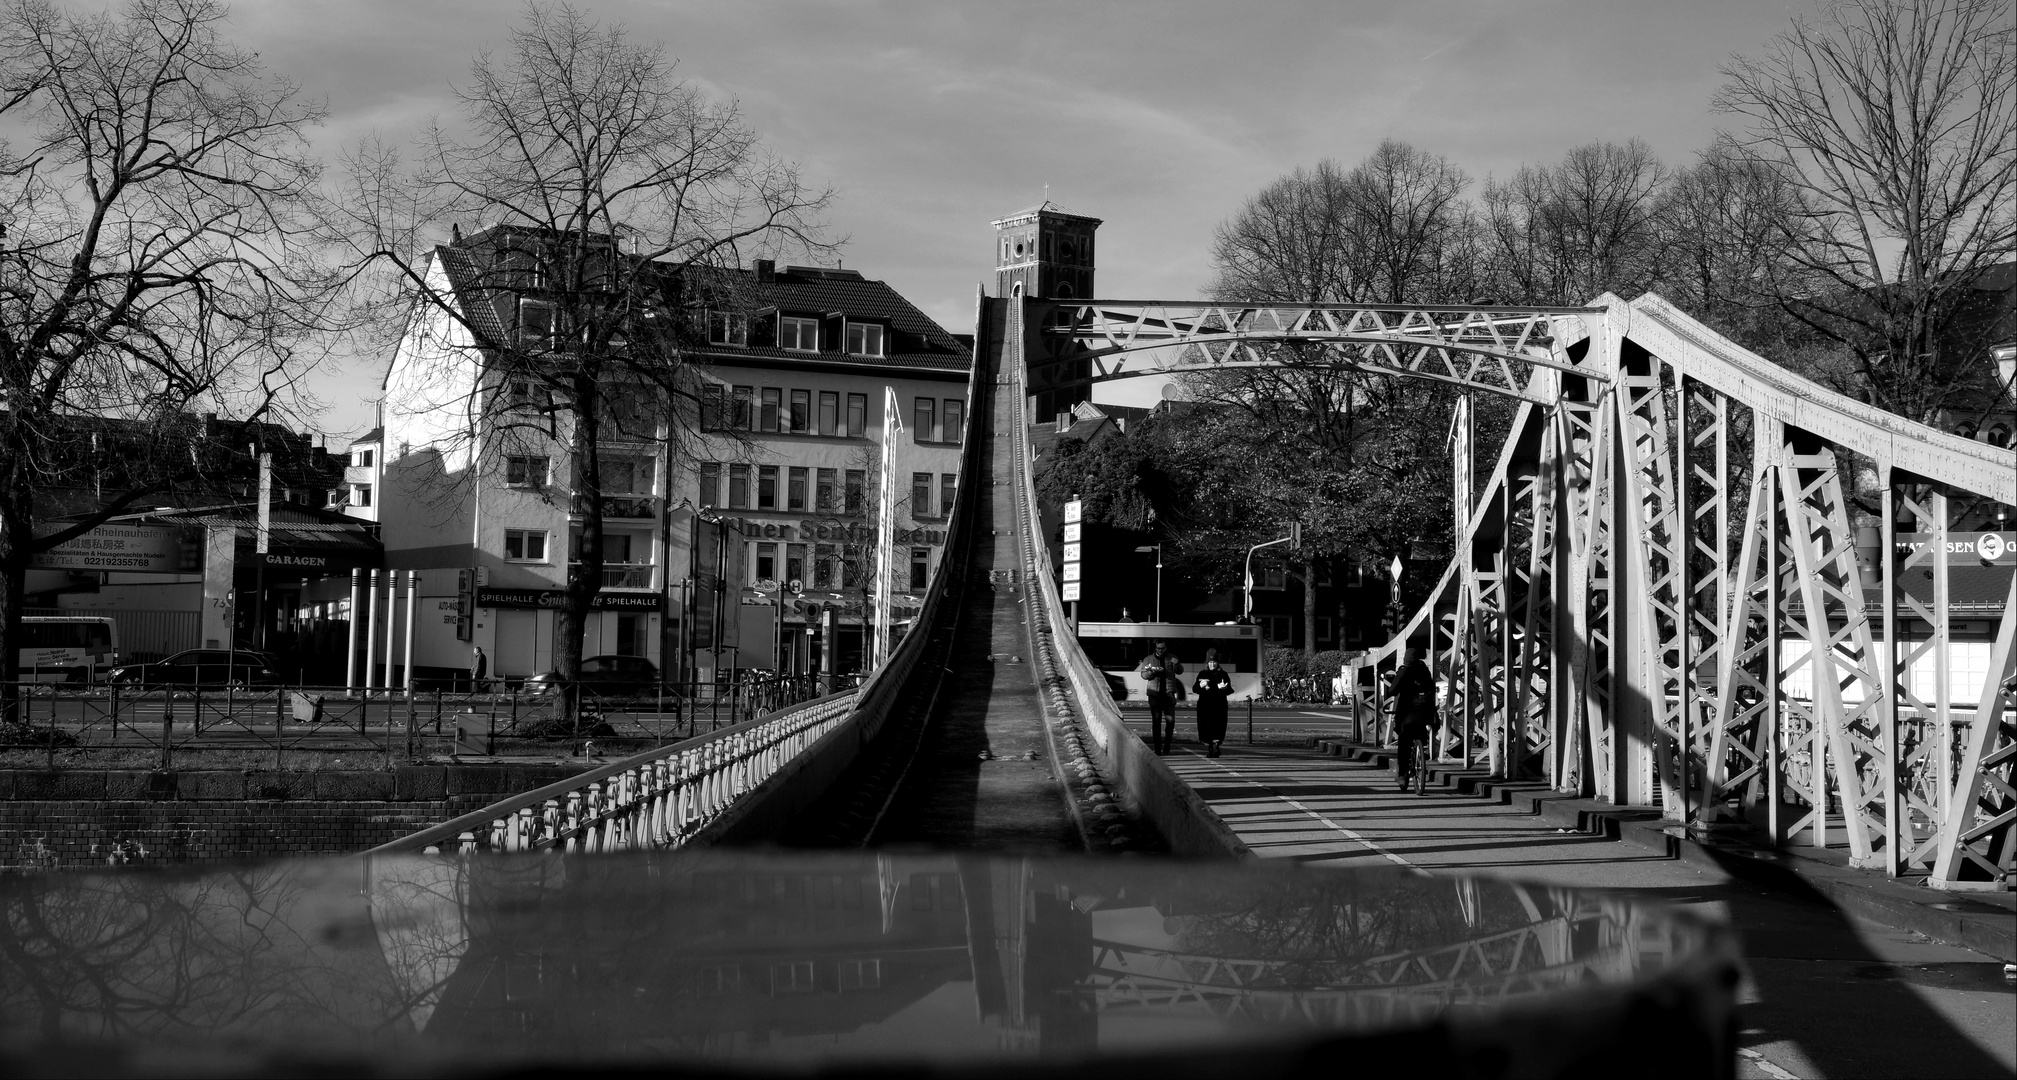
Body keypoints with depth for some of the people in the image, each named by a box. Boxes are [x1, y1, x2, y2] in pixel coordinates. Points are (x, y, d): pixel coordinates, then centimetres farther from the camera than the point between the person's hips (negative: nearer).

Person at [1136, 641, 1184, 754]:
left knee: (1170, 720, -8)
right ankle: (1157, 747, 3)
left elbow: (1180, 672, 4)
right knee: (1156, 720, 0)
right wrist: (1151, 672, -16)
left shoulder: (1171, 658, 11)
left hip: (1168, 693, 0)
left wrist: (1176, 664, -18)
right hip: (1154, 694, 0)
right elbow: (1143, 674, 6)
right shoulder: (1148, 659, 10)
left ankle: (1167, 746, 4)